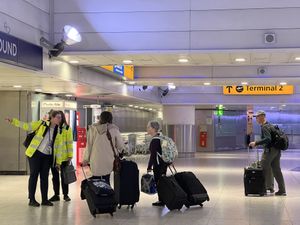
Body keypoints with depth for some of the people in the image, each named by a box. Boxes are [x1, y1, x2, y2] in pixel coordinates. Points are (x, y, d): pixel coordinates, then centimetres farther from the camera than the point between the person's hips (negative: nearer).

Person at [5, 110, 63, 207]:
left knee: (44, 177, 7)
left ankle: (44, 199, 15)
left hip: (47, 156, 4)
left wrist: (58, 161, 8)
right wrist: (13, 121, -14)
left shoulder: (58, 131, 5)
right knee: (34, 175, 0)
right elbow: (27, 126, -6)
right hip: (35, 153, -4)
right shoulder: (41, 124, -6)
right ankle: (32, 199, 6)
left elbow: (58, 147, 8)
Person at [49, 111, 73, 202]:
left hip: (63, 157, -3)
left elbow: (69, 143, -3)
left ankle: (65, 194, 17)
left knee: (64, 176, 6)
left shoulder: (67, 128, -3)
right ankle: (56, 195, 19)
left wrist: (70, 156, -8)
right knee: (55, 176, 10)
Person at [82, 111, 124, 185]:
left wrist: (86, 159, 8)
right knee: (106, 182, 8)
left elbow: (89, 145, 0)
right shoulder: (114, 129, -4)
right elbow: (120, 146, 0)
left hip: (95, 161, 0)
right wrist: (116, 153, 21)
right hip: (108, 162, 0)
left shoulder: (93, 129, -3)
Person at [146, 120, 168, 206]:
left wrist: (149, 167, -19)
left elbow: (153, 155, -21)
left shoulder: (154, 140, -17)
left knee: (158, 183, -2)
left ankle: (161, 201, 3)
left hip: (158, 165, -10)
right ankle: (162, 200, 20)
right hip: (164, 164, 10)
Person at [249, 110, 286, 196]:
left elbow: (268, 139, -27)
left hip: (270, 149, -9)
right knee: (276, 170, 10)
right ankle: (282, 190, 11)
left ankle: (268, 187, 2)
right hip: (277, 150, 9)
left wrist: (256, 143, -25)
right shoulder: (269, 125, 17)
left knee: (265, 168, 0)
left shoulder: (264, 127, -14)